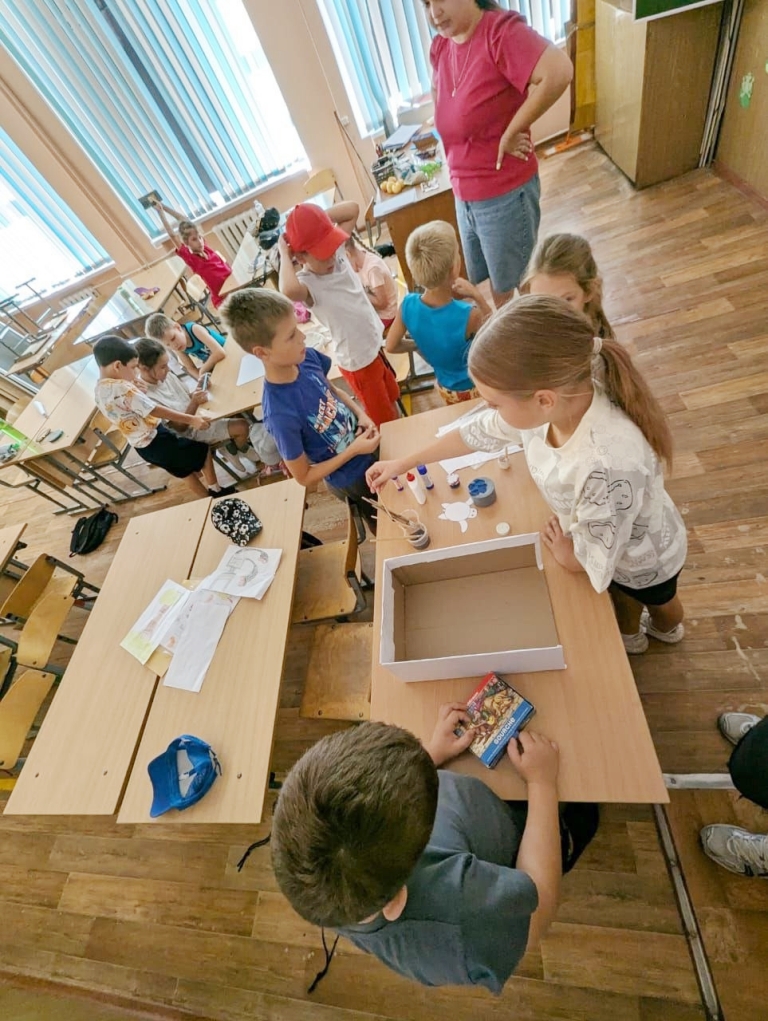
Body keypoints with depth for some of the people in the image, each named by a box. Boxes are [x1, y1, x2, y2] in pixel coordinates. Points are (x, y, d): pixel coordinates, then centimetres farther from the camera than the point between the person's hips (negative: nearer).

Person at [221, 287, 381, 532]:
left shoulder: (307, 357, -18)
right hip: (351, 479, -5)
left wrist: (360, 413, -13)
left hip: (366, 451, 6)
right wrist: (354, 450, -26)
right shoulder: (281, 413, -36)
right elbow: (304, 476, -21)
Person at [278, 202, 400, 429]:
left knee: (392, 397, 32)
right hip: (358, 362, -8)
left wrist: (319, 218, -13)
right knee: (385, 421, 12)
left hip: (376, 345, 8)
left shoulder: (338, 253, -7)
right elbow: (288, 291, -53)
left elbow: (352, 208, 0)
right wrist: (285, 254, -34)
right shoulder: (308, 285, -28)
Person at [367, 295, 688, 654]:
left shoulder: (610, 463, -51)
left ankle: (667, 630, 69)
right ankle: (630, 635, 69)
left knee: (657, 601, 33)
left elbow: (596, 560, -35)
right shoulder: (549, 403, -30)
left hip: (643, 555, -4)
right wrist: (403, 463, -4)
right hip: (597, 536, 5)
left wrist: (565, 553, -11)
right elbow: (477, 431, -13)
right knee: (619, 595, 36)